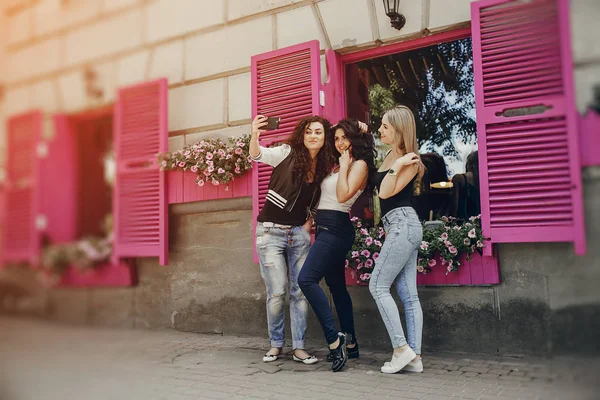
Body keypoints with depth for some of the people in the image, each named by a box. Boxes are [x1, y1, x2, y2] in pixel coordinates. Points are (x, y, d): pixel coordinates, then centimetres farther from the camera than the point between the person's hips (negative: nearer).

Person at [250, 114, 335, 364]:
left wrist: (310, 221, 2)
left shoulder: (324, 168, 7)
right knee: (277, 292, -4)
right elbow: (258, 155, -23)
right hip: (271, 231, -4)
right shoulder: (288, 153, -6)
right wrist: (254, 136, -42)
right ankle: (276, 344, 15)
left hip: (299, 233, 4)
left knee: (300, 291, 3)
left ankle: (299, 347, 13)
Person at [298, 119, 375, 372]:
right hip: (326, 229, 10)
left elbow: (343, 195, -19)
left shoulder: (359, 165, -6)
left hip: (336, 229, -10)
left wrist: (344, 166, -12)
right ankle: (349, 344, 19)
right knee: (337, 287, 11)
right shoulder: (339, 166, 19)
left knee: (307, 279, -21)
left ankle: (334, 339, -19)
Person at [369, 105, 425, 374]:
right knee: (409, 295, 5)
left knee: (378, 286, -8)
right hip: (403, 227, 9)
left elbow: (385, 192, -15)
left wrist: (398, 166, -19)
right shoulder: (390, 156, 15)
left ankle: (402, 349, -5)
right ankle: (414, 358, 8)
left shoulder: (409, 162, -9)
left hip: (402, 223, -9)